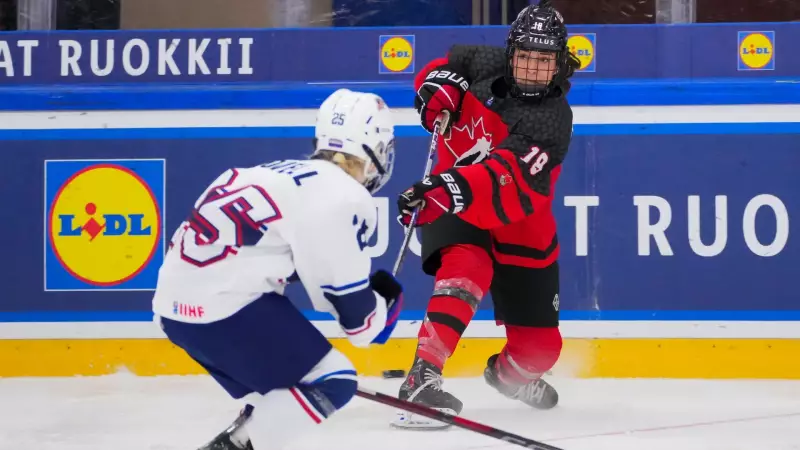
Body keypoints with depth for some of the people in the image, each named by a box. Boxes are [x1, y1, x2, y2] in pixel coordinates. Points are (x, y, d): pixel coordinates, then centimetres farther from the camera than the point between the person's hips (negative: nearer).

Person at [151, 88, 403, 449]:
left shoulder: (293, 175, 18)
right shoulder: (344, 198, -9)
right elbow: (353, 310, -6)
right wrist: (386, 301, 14)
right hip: (222, 306, -9)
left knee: (278, 398, 22)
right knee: (332, 383, -5)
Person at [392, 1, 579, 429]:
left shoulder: (551, 120, -25)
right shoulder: (487, 66, -10)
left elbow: (505, 179, -41)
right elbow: (449, 64, 13)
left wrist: (452, 188, -56)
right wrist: (439, 84, -10)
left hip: (519, 231, 0)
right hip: (452, 204, 1)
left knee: (539, 346, 6)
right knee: (467, 269, -34)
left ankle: (509, 373, 44)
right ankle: (421, 380, -42)